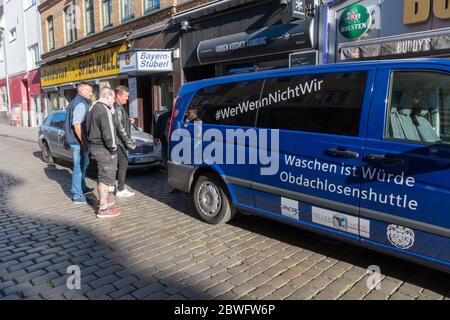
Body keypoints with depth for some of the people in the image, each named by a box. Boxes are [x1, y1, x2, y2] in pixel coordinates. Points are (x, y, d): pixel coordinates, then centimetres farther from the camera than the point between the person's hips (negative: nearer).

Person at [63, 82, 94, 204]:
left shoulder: (74, 102, 17)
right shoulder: (80, 104, -16)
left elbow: (67, 123, 22)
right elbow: (76, 125, -25)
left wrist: (66, 140, 25)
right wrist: (84, 142, -24)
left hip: (72, 140, 10)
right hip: (78, 141, -10)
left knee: (83, 164, 22)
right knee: (79, 167, -4)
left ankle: (82, 187, 34)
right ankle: (77, 195, 2)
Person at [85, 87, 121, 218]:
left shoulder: (92, 108, 14)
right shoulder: (104, 110, -19)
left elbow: (89, 129, 19)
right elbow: (108, 133, -24)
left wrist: (91, 143, 19)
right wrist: (113, 149, -15)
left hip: (93, 147, 10)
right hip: (103, 149, -10)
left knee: (101, 176, 22)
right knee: (106, 177, -3)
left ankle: (104, 199, 38)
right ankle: (103, 209, 3)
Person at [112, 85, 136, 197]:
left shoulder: (117, 106, 14)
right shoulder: (117, 108, -17)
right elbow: (120, 128, -23)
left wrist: (128, 121, 9)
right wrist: (130, 142, -21)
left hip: (117, 141, 10)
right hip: (119, 141, -10)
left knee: (116, 163, 19)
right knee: (123, 164, -4)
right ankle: (121, 190, 2)